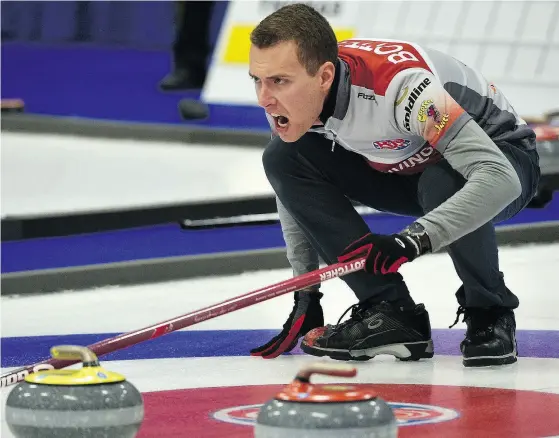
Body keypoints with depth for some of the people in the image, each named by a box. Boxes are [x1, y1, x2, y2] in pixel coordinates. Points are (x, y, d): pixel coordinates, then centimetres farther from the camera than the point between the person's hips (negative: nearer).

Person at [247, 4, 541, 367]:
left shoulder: (399, 84, -40)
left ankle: (489, 315, -11)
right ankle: (388, 312, -10)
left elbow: (500, 179, -45)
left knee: (443, 183, -40)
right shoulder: (288, 96, -19)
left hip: (501, 155, -6)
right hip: (403, 167, 6)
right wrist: (305, 293, -5)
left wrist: (413, 240, -53)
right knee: (284, 159, -15)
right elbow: (294, 190, -1)